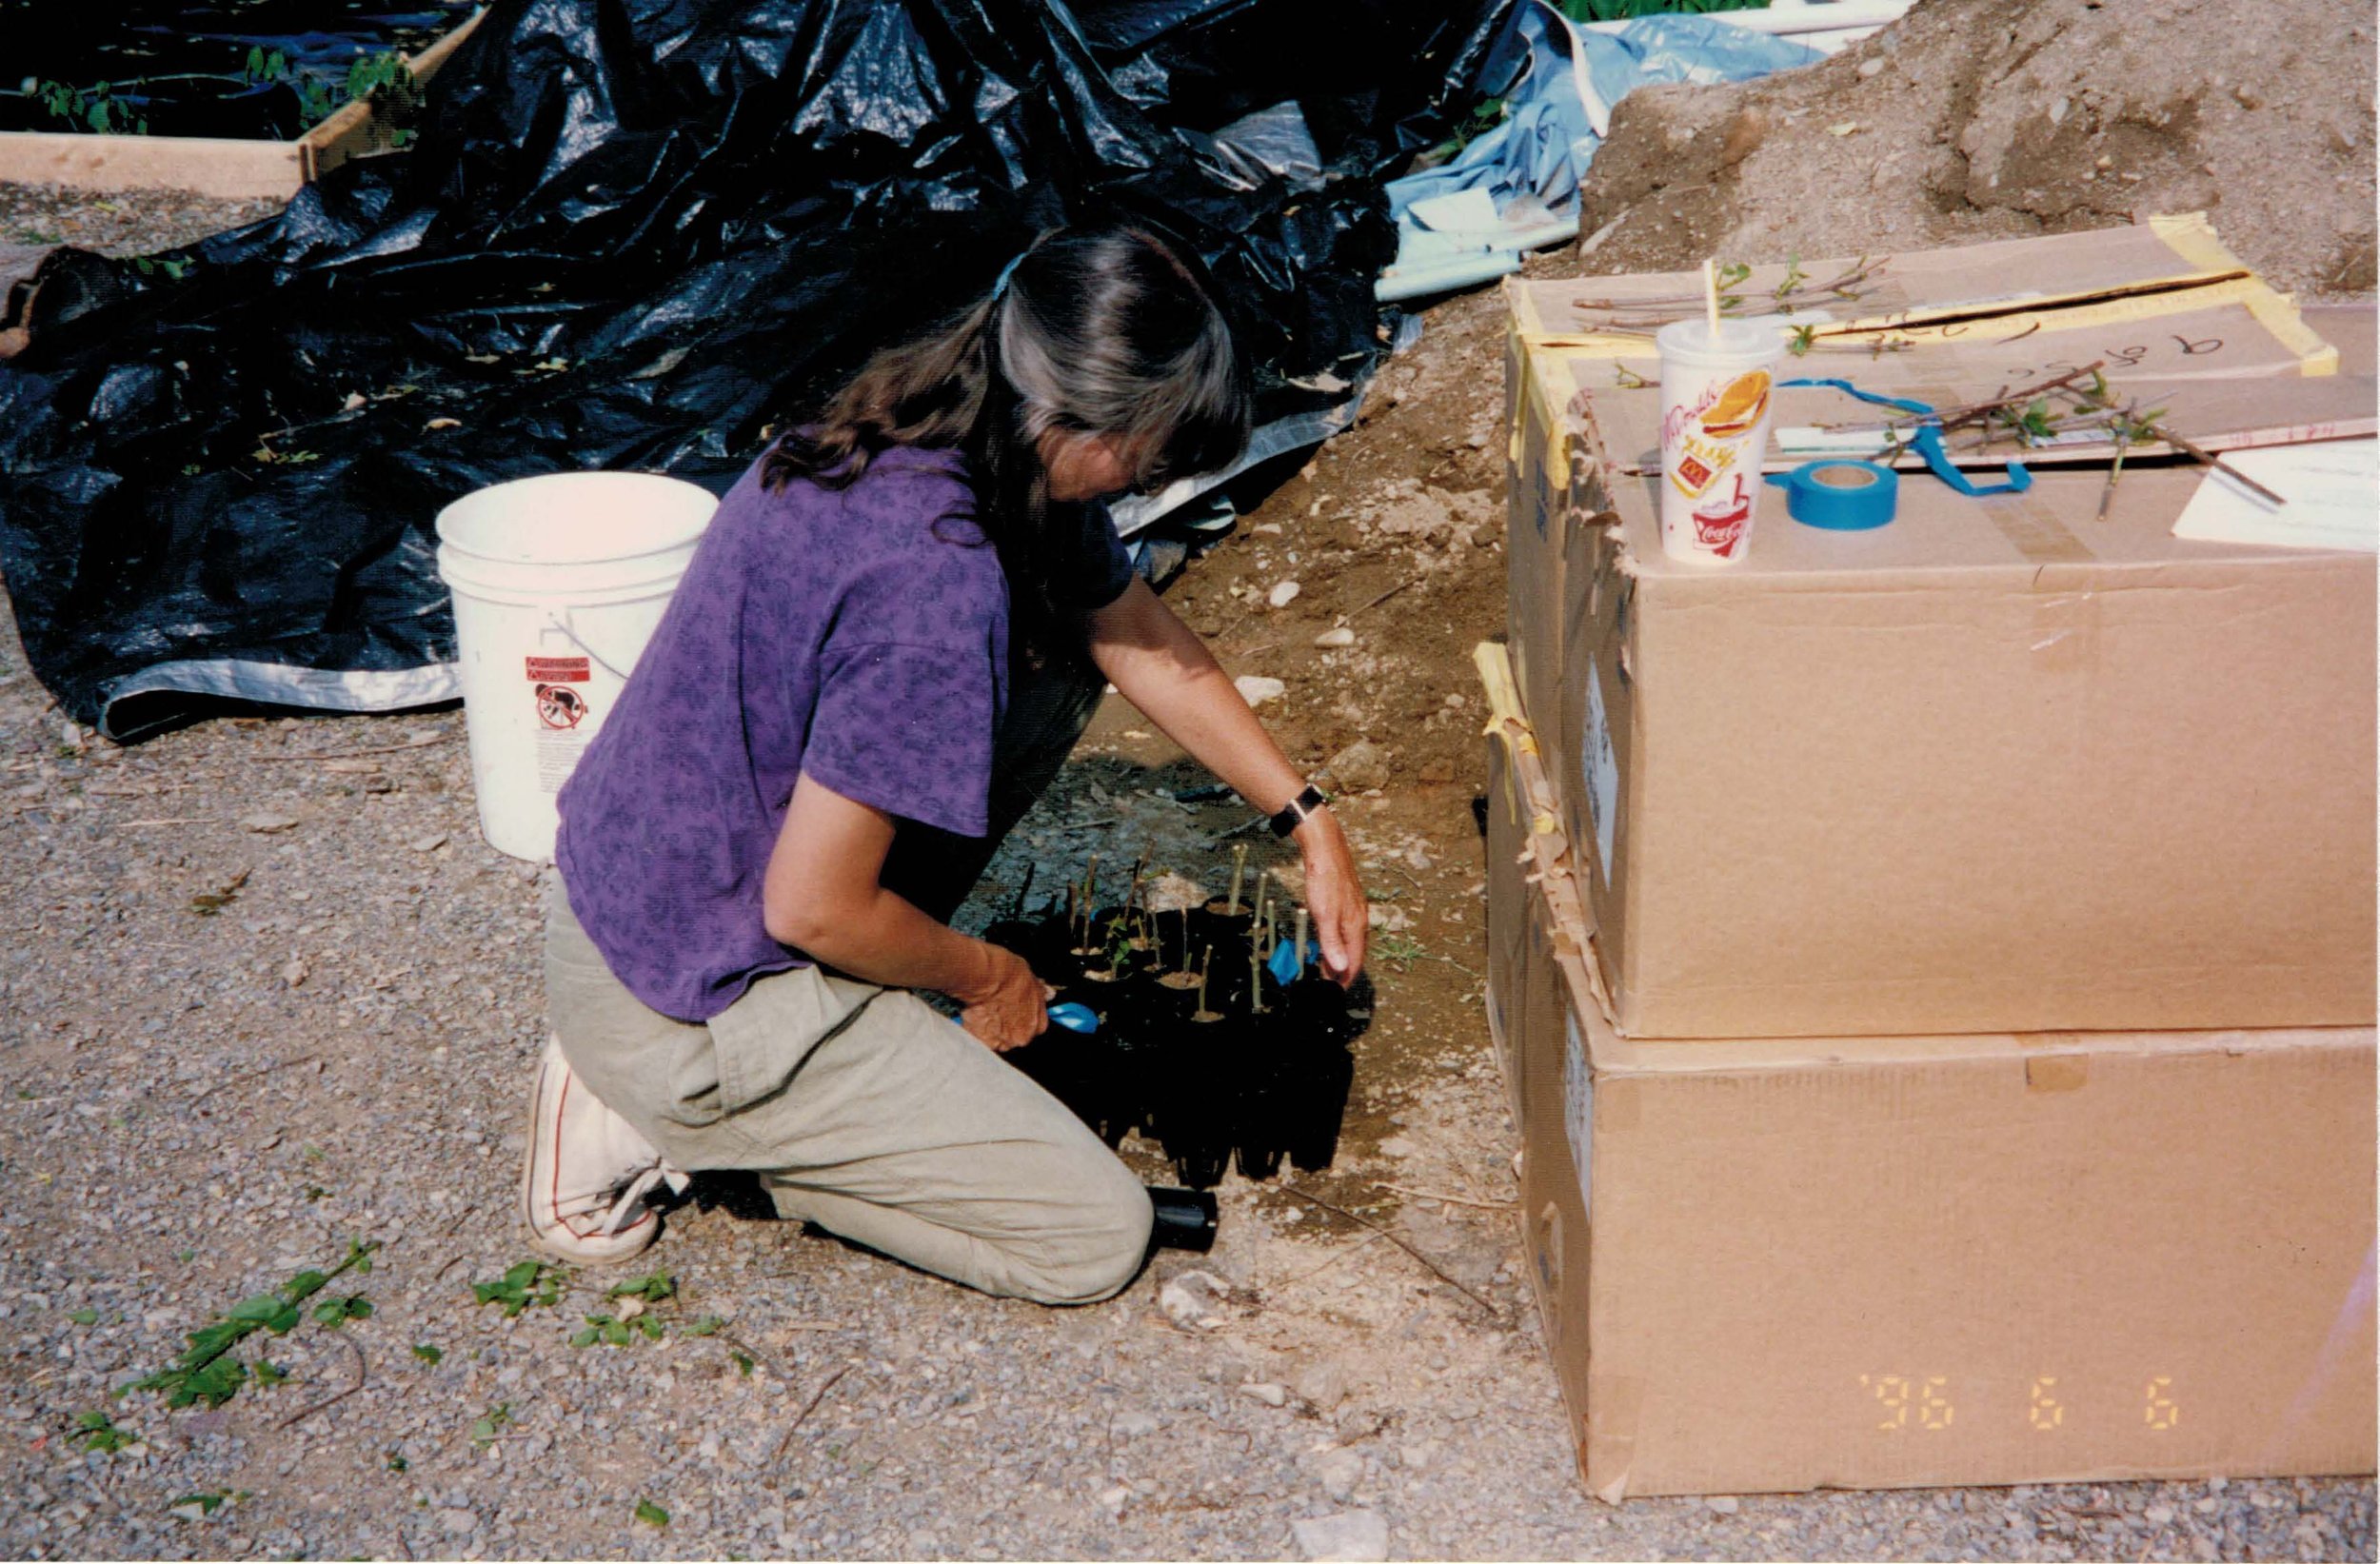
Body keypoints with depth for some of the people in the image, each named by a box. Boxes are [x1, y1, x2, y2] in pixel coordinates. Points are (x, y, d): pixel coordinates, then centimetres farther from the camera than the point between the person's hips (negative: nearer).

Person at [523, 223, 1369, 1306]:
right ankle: (676, 1115, 0)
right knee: (1097, 1237, -2)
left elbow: (1139, 639, 11)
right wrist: (987, 979, -5)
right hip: (681, 1006, -9)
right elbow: (815, 908, -25)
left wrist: (1308, 819, 13)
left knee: (1059, 658, 12)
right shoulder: (939, 580, -32)